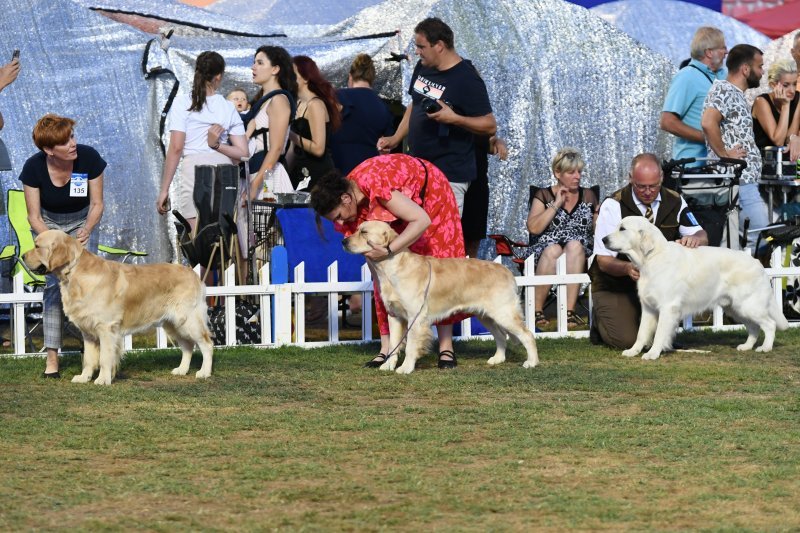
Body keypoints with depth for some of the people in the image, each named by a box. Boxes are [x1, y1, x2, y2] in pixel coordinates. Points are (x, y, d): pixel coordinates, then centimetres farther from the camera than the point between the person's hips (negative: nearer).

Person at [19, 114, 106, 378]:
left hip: (82, 221, 1)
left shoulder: (89, 157, -24)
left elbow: (97, 204, -12)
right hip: (48, 224, -1)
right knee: (54, 283, -15)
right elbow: (34, 216, -15)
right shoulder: (34, 167, -25)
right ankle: (51, 357, -15)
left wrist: (87, 230, -30)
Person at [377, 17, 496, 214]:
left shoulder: (466, 80, -14)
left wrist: (454, 118, -28)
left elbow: (490, 125, -15)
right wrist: (395, 139, 13)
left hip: (450, 176, -8)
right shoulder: (422, 68, 9)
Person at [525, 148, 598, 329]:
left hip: (581, 255, 1)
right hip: (545, 252, -1)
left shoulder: (588, 196, 20)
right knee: (553, 249, -37)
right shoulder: (544, 195, 12)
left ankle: (569, 311, -43)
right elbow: (533, 228, -4)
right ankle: (537, 310, -31)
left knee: (574, 245, -34)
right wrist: (556, 204, -6)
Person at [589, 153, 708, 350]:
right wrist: (627, 268, -40)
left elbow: (702, 237, -4)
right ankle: (601, 317, 10)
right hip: (615, 287, -3)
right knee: (627, 340, -22)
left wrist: (695, 238, -30)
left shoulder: (674, 201, -4)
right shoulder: (613, 206, -16)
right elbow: (604, 260, -17)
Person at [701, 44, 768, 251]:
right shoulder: (724, 90, -11)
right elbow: (708, 123, -27)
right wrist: (724, 155, -19)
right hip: (738, 180, -10)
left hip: (745, 180, 10)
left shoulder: (736, 94, 20)